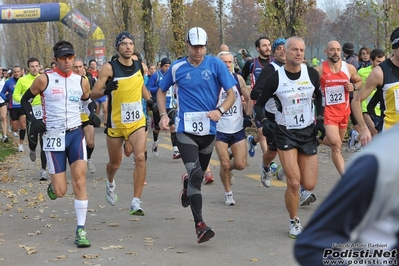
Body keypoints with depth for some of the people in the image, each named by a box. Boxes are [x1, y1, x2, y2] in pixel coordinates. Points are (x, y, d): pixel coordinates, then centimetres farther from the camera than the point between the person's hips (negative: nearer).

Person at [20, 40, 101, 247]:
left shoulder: (81, 81, 3)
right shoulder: (44, 80, -6)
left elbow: (87, 102, 21)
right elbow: (25, 100, 5)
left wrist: (92, 114, 0)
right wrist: (33, 120, -9)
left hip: (76, 134, 2)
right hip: (53, 137, -2)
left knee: (80, 180, -12)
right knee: (60, 192, -2)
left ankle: (81, 230, -6)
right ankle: (53, 185, 38)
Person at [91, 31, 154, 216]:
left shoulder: (139, 65, 2)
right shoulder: (109, 67, -11)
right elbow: (93, 94, -13)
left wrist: (149, 100, 5)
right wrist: (105, 91, -34)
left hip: (137, 121, 2)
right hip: (116, 123, -2)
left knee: (140, 157, -18)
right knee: (115, 163, 13)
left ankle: (136, 203, -15)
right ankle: (110, 183, 50)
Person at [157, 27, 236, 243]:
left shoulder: (216, 65, -2)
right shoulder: (177, 68, 1)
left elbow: (231, 94, 0)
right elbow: (161, 91, 15)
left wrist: (220, 110, -19)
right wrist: (163, 115, 1)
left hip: (208, 130, 2)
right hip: (185, 130, -2)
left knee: (198, 174, 17)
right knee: (195, 173, -18)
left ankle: (187, 184, 56)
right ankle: (200, 226, -20)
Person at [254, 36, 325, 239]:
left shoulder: (312, 74, -3)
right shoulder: (275, 78, -10)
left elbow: (319, 97, 16)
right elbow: (259, 104, -1)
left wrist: (320, 119, 5)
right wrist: (264, 121, -18)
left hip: (308, 132, 3)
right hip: (285, 133, -3)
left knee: (309, 185, -1)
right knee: (294, 183, -13)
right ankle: (294, 222, 10)